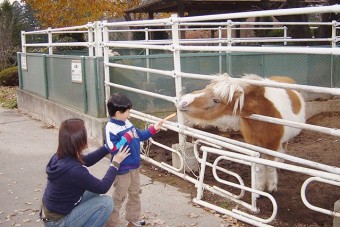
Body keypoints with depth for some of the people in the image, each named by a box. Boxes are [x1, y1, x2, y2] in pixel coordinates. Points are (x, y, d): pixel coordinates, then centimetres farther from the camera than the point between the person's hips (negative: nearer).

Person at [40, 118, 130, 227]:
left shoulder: (61, 157, -6)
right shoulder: (74, 170, -32)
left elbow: (87, 160, 14)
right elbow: (103, 187, -17)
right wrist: (115, 163, -8)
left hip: (51, 211, 9)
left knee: (93, 191, 17)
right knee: (106, 202, -9)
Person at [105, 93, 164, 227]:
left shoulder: (127, 123, 5)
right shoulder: (110, 128, -22)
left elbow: (140, 136, 16)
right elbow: (113, 148, -29)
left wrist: (153, 129, 8)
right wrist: (126, 138, -28)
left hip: (134, 166, 9)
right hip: (122, 169, -9)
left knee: (135, 194, 21)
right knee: (119, 198, 0)